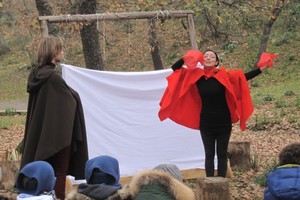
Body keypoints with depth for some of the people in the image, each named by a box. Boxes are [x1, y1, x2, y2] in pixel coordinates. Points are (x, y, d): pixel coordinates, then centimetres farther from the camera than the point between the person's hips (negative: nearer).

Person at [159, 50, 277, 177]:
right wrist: (185, 59, -17)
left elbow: (243, 77, -4)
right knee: (209, 154, 7)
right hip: (206, 123, 1)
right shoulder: (195, 75, -4)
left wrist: (260, 69, -13)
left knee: (222, 154, 8)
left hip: (223, 122, 0)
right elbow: (175, 69, -2)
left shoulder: (224, 75, -7)